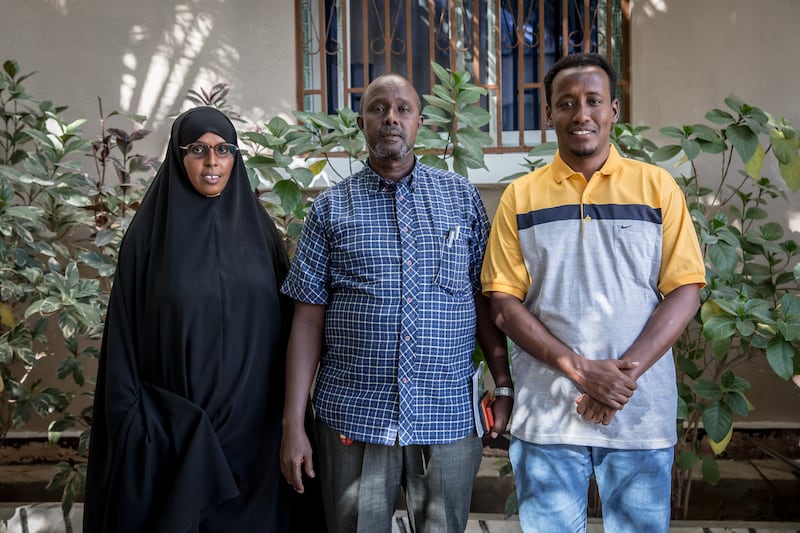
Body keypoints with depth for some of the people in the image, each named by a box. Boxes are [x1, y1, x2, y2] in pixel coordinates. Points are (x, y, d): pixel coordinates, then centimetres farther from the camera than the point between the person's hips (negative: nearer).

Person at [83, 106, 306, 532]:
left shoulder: (258, 228, 3)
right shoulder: (149, 233, -4)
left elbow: (287, 321, 6)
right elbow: (127, 337, -3)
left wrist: (290, 414, 4)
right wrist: (131, 423, -6)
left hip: (253, 421, 2)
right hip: (172, 423, -2)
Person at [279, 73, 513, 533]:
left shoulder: (462, 196, 6)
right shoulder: (330, 209, 4)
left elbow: (485, 299, 6)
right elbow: (309, 319, 1)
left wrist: (505, 385, -1)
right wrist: (293, 425, -2)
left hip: (448, 415, 1)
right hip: (353, 416, 0)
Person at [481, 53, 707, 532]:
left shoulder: (657, 186, 4)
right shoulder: (521, 197, 4)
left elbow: (685, 292, -1)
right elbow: (505, 303, -2)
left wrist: (627, 371, -14)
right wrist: (580, 370, -13)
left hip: (642, 411, 0)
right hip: (546, 413, 0)